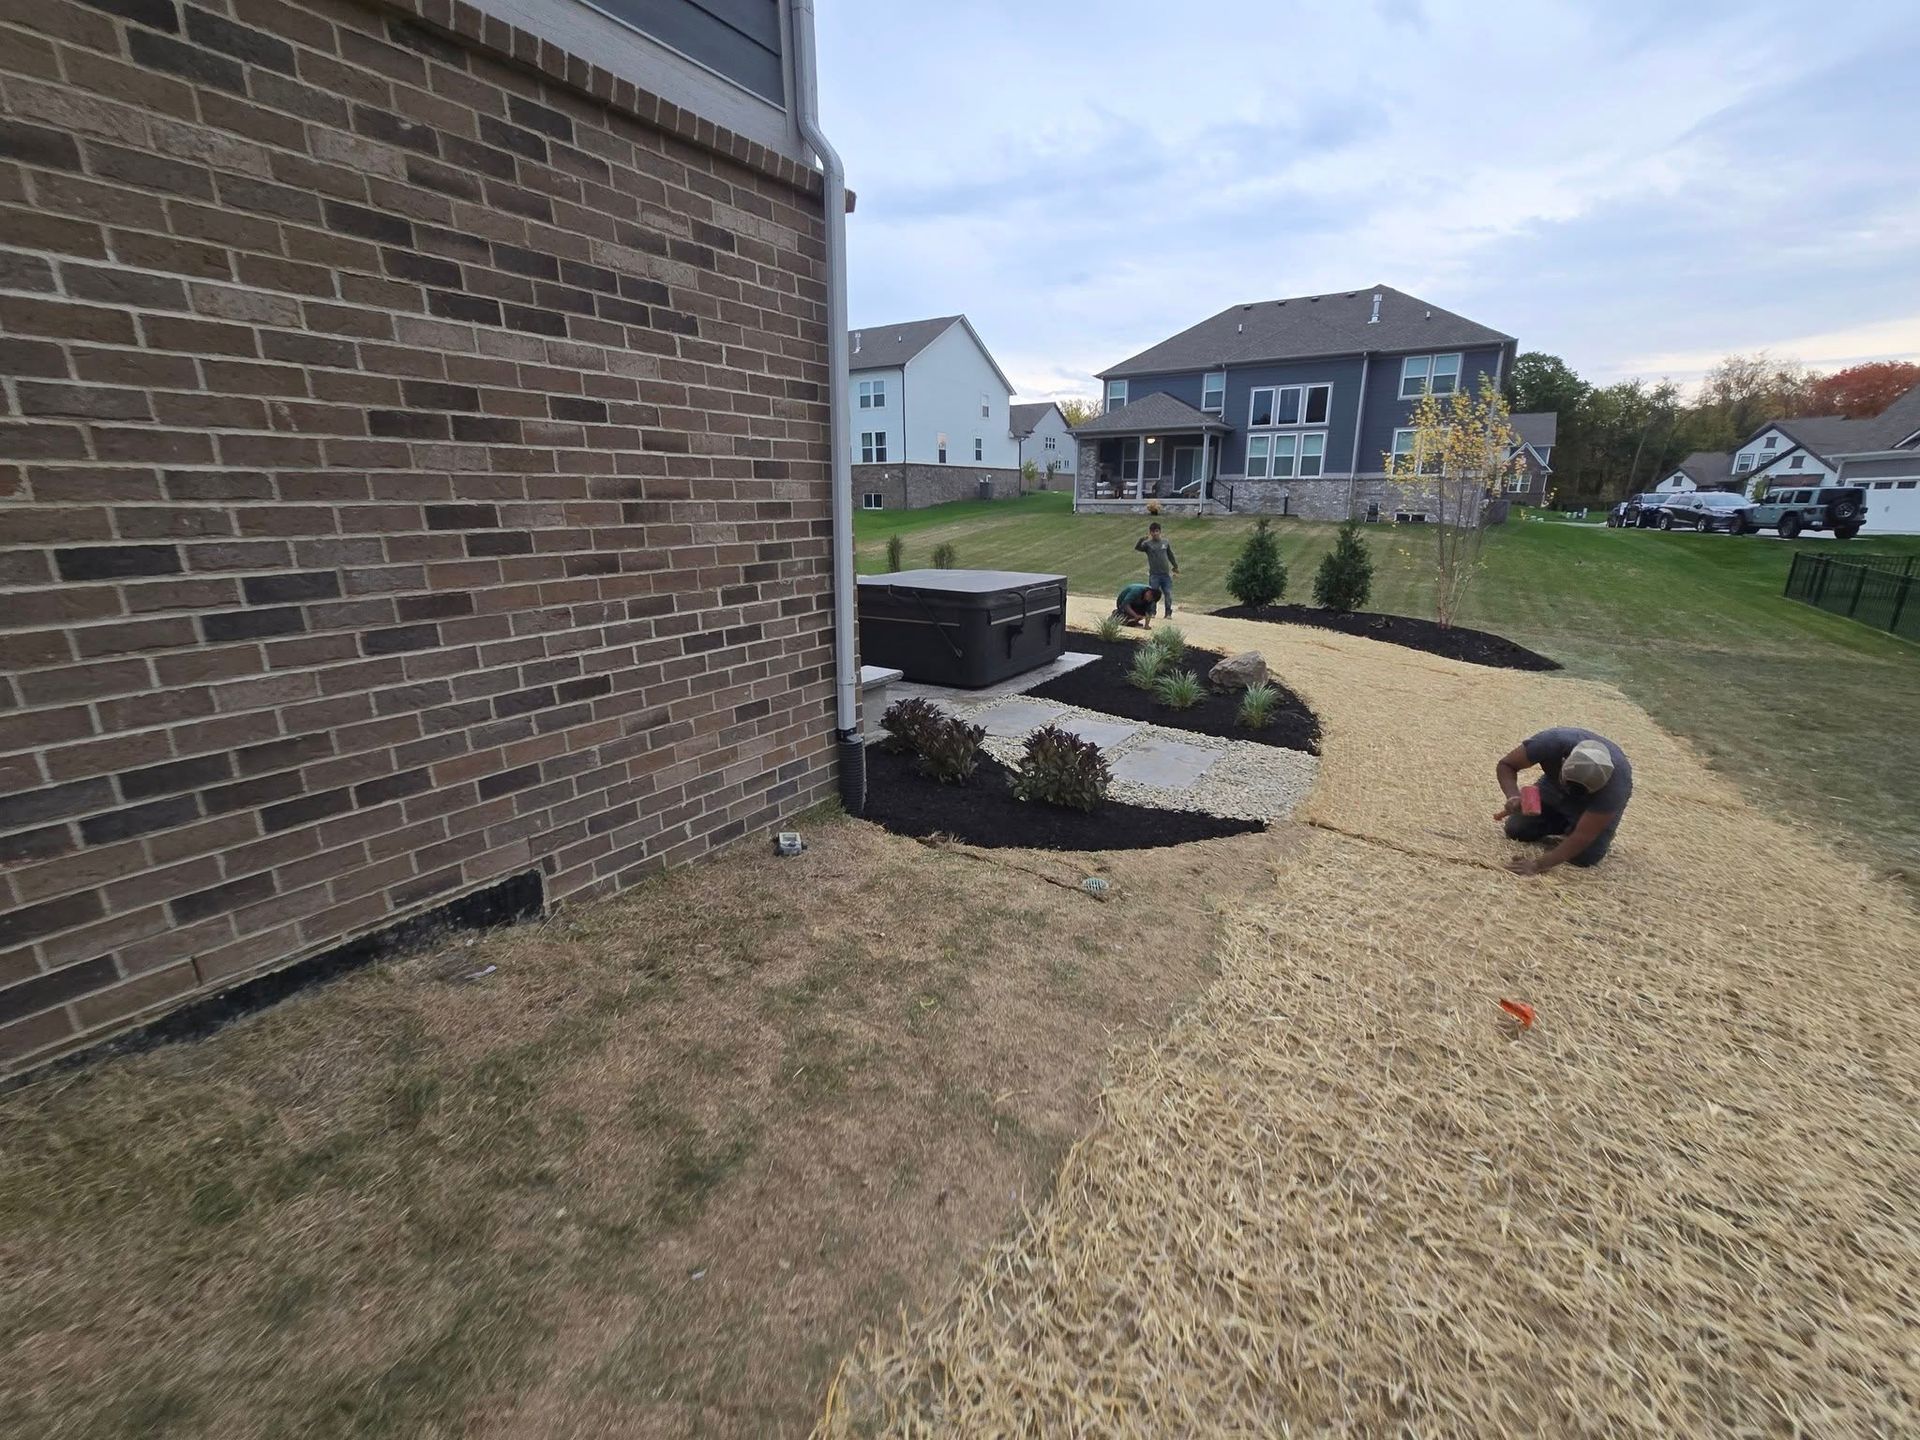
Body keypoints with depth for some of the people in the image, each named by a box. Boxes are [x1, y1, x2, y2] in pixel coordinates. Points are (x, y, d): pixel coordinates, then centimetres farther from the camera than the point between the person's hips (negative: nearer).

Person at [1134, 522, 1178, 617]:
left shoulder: (1165, 543, 10)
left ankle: (1168, 612, 11)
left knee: (1168, 594, 1)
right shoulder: (1147, 544, -1)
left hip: (1166, 574, 3)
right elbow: (1137, 547, -19)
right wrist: (1144, 538, -31)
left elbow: (1170, 555, 22)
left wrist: (1175, 566, 25)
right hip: (1154, 574, -3)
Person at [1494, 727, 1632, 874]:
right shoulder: (1551, 742, -40)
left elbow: (1583, 836, -36)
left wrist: (1540, 864, -42)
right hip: (1554, 783, 2)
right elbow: (1505, 765, -26)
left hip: (1600, 799, -2)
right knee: (1516, 830, -11)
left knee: (1585, 856, -18)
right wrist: (1513, 796, -46)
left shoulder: (1615, 784, -40)